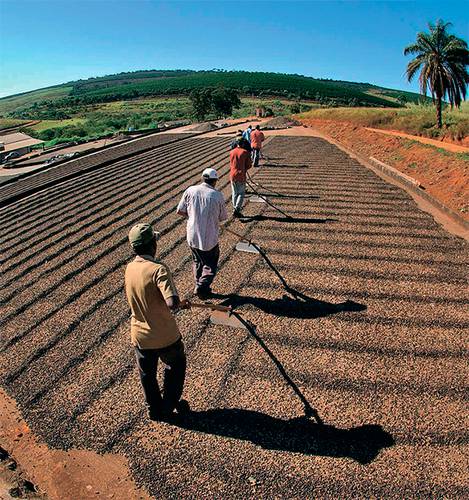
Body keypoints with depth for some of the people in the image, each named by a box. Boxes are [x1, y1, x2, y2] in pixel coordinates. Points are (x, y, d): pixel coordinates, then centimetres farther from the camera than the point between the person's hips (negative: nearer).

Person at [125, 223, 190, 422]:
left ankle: (155, 410, 42)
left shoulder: (130, 268, -5)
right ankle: (169, 405, 36)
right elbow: (172, 303, -39)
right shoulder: (158, 269, -27)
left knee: (147, 375, 23)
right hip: (165, 335, -5)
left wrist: (179, 303, 8)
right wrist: (180, 304, -14)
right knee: (175, 366, 24)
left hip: (139, 336, 5)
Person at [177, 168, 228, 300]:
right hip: (210, 239, -3)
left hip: (192, 237, 3)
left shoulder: (190, 191, -6)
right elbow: (223, 217, -1)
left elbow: (180, 211, 0)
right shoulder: (217, 195, -12)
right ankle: (202, 286, -2)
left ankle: (200, 287, 34)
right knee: (211, 265, 15)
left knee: (197, 262, 24)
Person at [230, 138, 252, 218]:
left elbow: (231, 164, 13)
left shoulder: (232, 152, 8)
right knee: (241, 193, 5)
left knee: (234, 193, 14)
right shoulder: (246, 152, -6)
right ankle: (237, 209, -8)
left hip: (232, 175, 4)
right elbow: (249, 165, -4)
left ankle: (235, 209, 19)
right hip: (241, 175, -4)